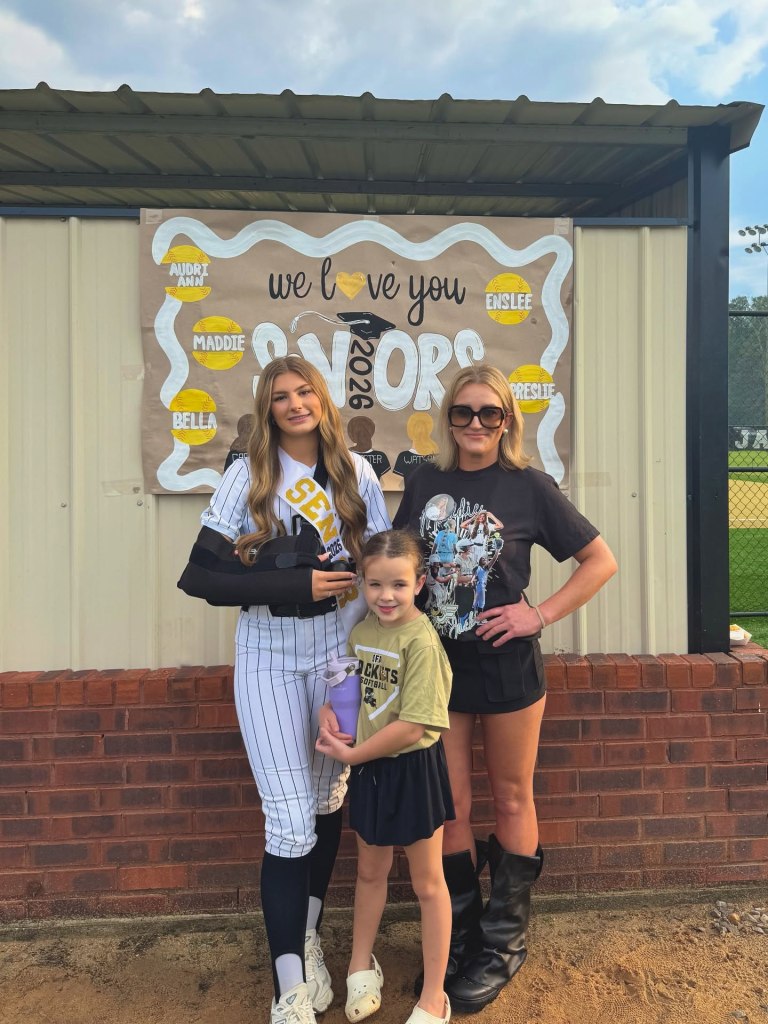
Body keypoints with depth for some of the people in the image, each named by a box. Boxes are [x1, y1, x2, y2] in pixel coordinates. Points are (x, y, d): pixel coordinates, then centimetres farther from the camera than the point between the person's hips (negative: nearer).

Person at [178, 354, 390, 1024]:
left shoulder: (356, 473, 0)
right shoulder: (249, 476, -7)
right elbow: (199, 576, -12)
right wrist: (297, 584, -21)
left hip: (341, 653, 3)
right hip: (271, 660, -3)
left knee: (329, 800, 15)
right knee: (290, 821, -3)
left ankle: (308, 936, 39)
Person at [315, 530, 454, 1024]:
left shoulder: (421, 640, -25)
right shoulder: (362, 630, -2)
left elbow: (412, 727, -26)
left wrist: (352, 754, -16)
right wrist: (328, 715, -9)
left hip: (414, 769, -6)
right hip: (370, 768, 6)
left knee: (427, 882, 14)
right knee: (371, 871, 25)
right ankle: (362, 965, 49)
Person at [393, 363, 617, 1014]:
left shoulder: (528, 486, -7)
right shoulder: (424, 483, 2)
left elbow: (601, 561, -3)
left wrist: (540, 615, -11)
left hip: (506, 665, -2)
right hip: (438, 663, 3)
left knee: (511, 800, 13)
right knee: (449, 806, 12)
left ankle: (504, 942, 32)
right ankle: (458, 939, 32)